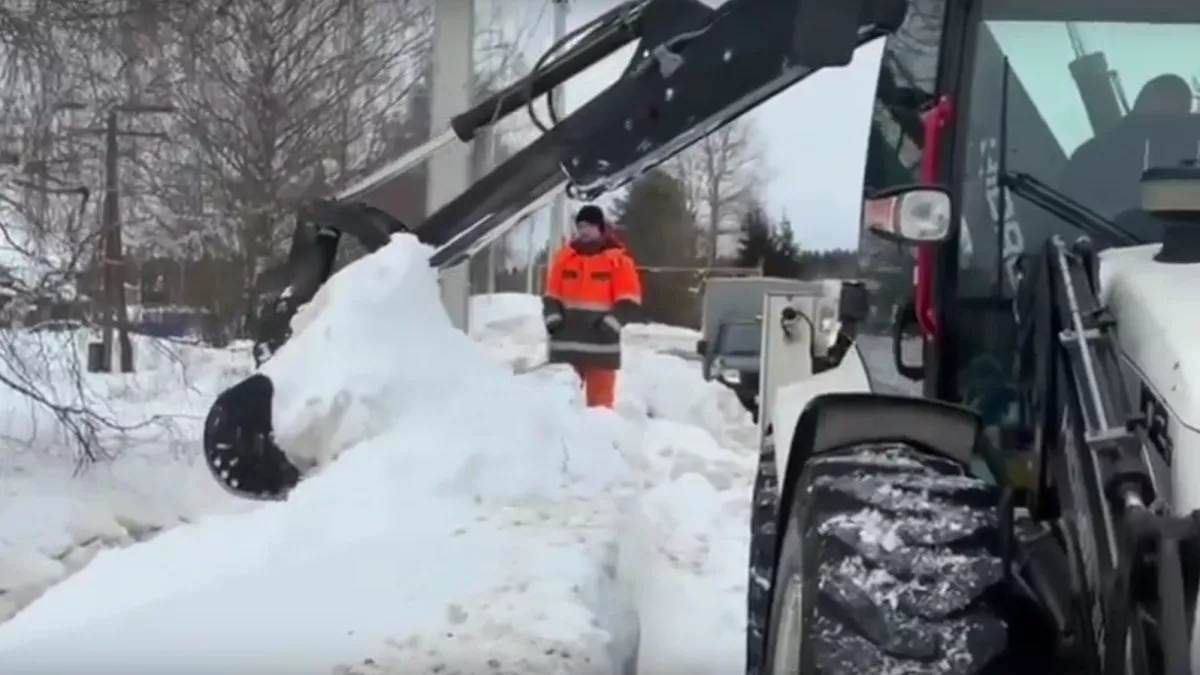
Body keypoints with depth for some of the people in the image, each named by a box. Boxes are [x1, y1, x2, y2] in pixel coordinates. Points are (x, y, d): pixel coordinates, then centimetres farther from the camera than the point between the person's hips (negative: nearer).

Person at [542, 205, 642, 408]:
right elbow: (551, 295, 14)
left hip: (600, 344, -4)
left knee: (600, 403, -1)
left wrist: (610, 322, -16)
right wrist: (553, 317, -4)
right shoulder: (565, 256, 11)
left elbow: (629, 302, -3)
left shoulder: (618, 259, 0)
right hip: (566, 342, 4)